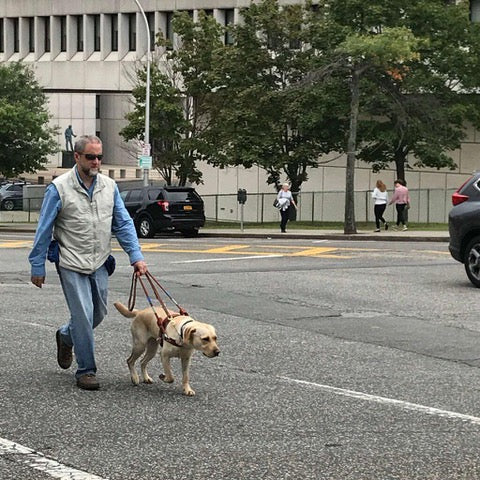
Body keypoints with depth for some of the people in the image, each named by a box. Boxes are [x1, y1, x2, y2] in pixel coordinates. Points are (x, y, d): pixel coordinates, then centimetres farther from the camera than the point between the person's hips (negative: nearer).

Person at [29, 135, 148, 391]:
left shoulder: (109, 186, 4)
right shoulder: (59, 188, -9)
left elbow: (123, 224, 6)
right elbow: (44, 230, -5)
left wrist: (136, 256, -5)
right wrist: (37, 267, -5)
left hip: (99, 263, 5)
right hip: (72, 264, -5)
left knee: (99, 313, 11)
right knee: (83, 315, -8)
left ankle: (66, 336, 41)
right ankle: (86, 370, 4)